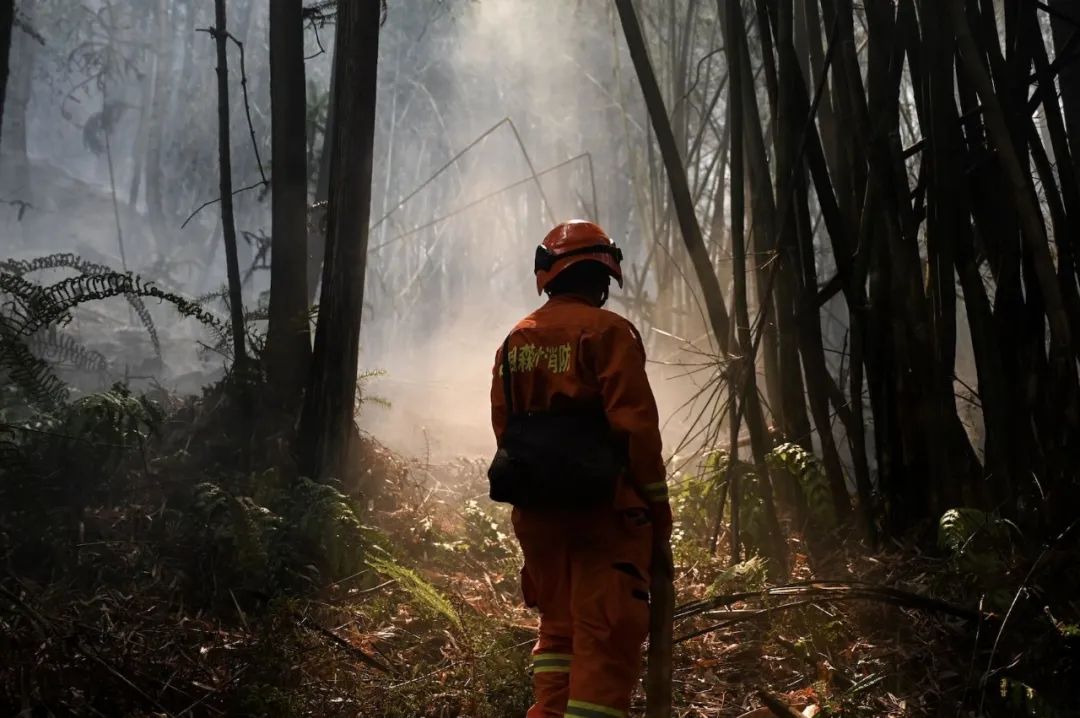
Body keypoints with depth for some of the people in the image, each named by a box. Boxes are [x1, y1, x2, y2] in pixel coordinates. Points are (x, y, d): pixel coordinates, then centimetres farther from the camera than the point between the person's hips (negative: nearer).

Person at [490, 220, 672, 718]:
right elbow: (635, 426, -15)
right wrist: (658, 500, -6)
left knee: (558, 626, 19)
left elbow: (504, 427, 11)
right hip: (603, 506, -7)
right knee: (608, 633, -3)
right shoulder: (607, 331, -10)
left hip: (537, 508, 7)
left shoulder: (516, 340, 9)